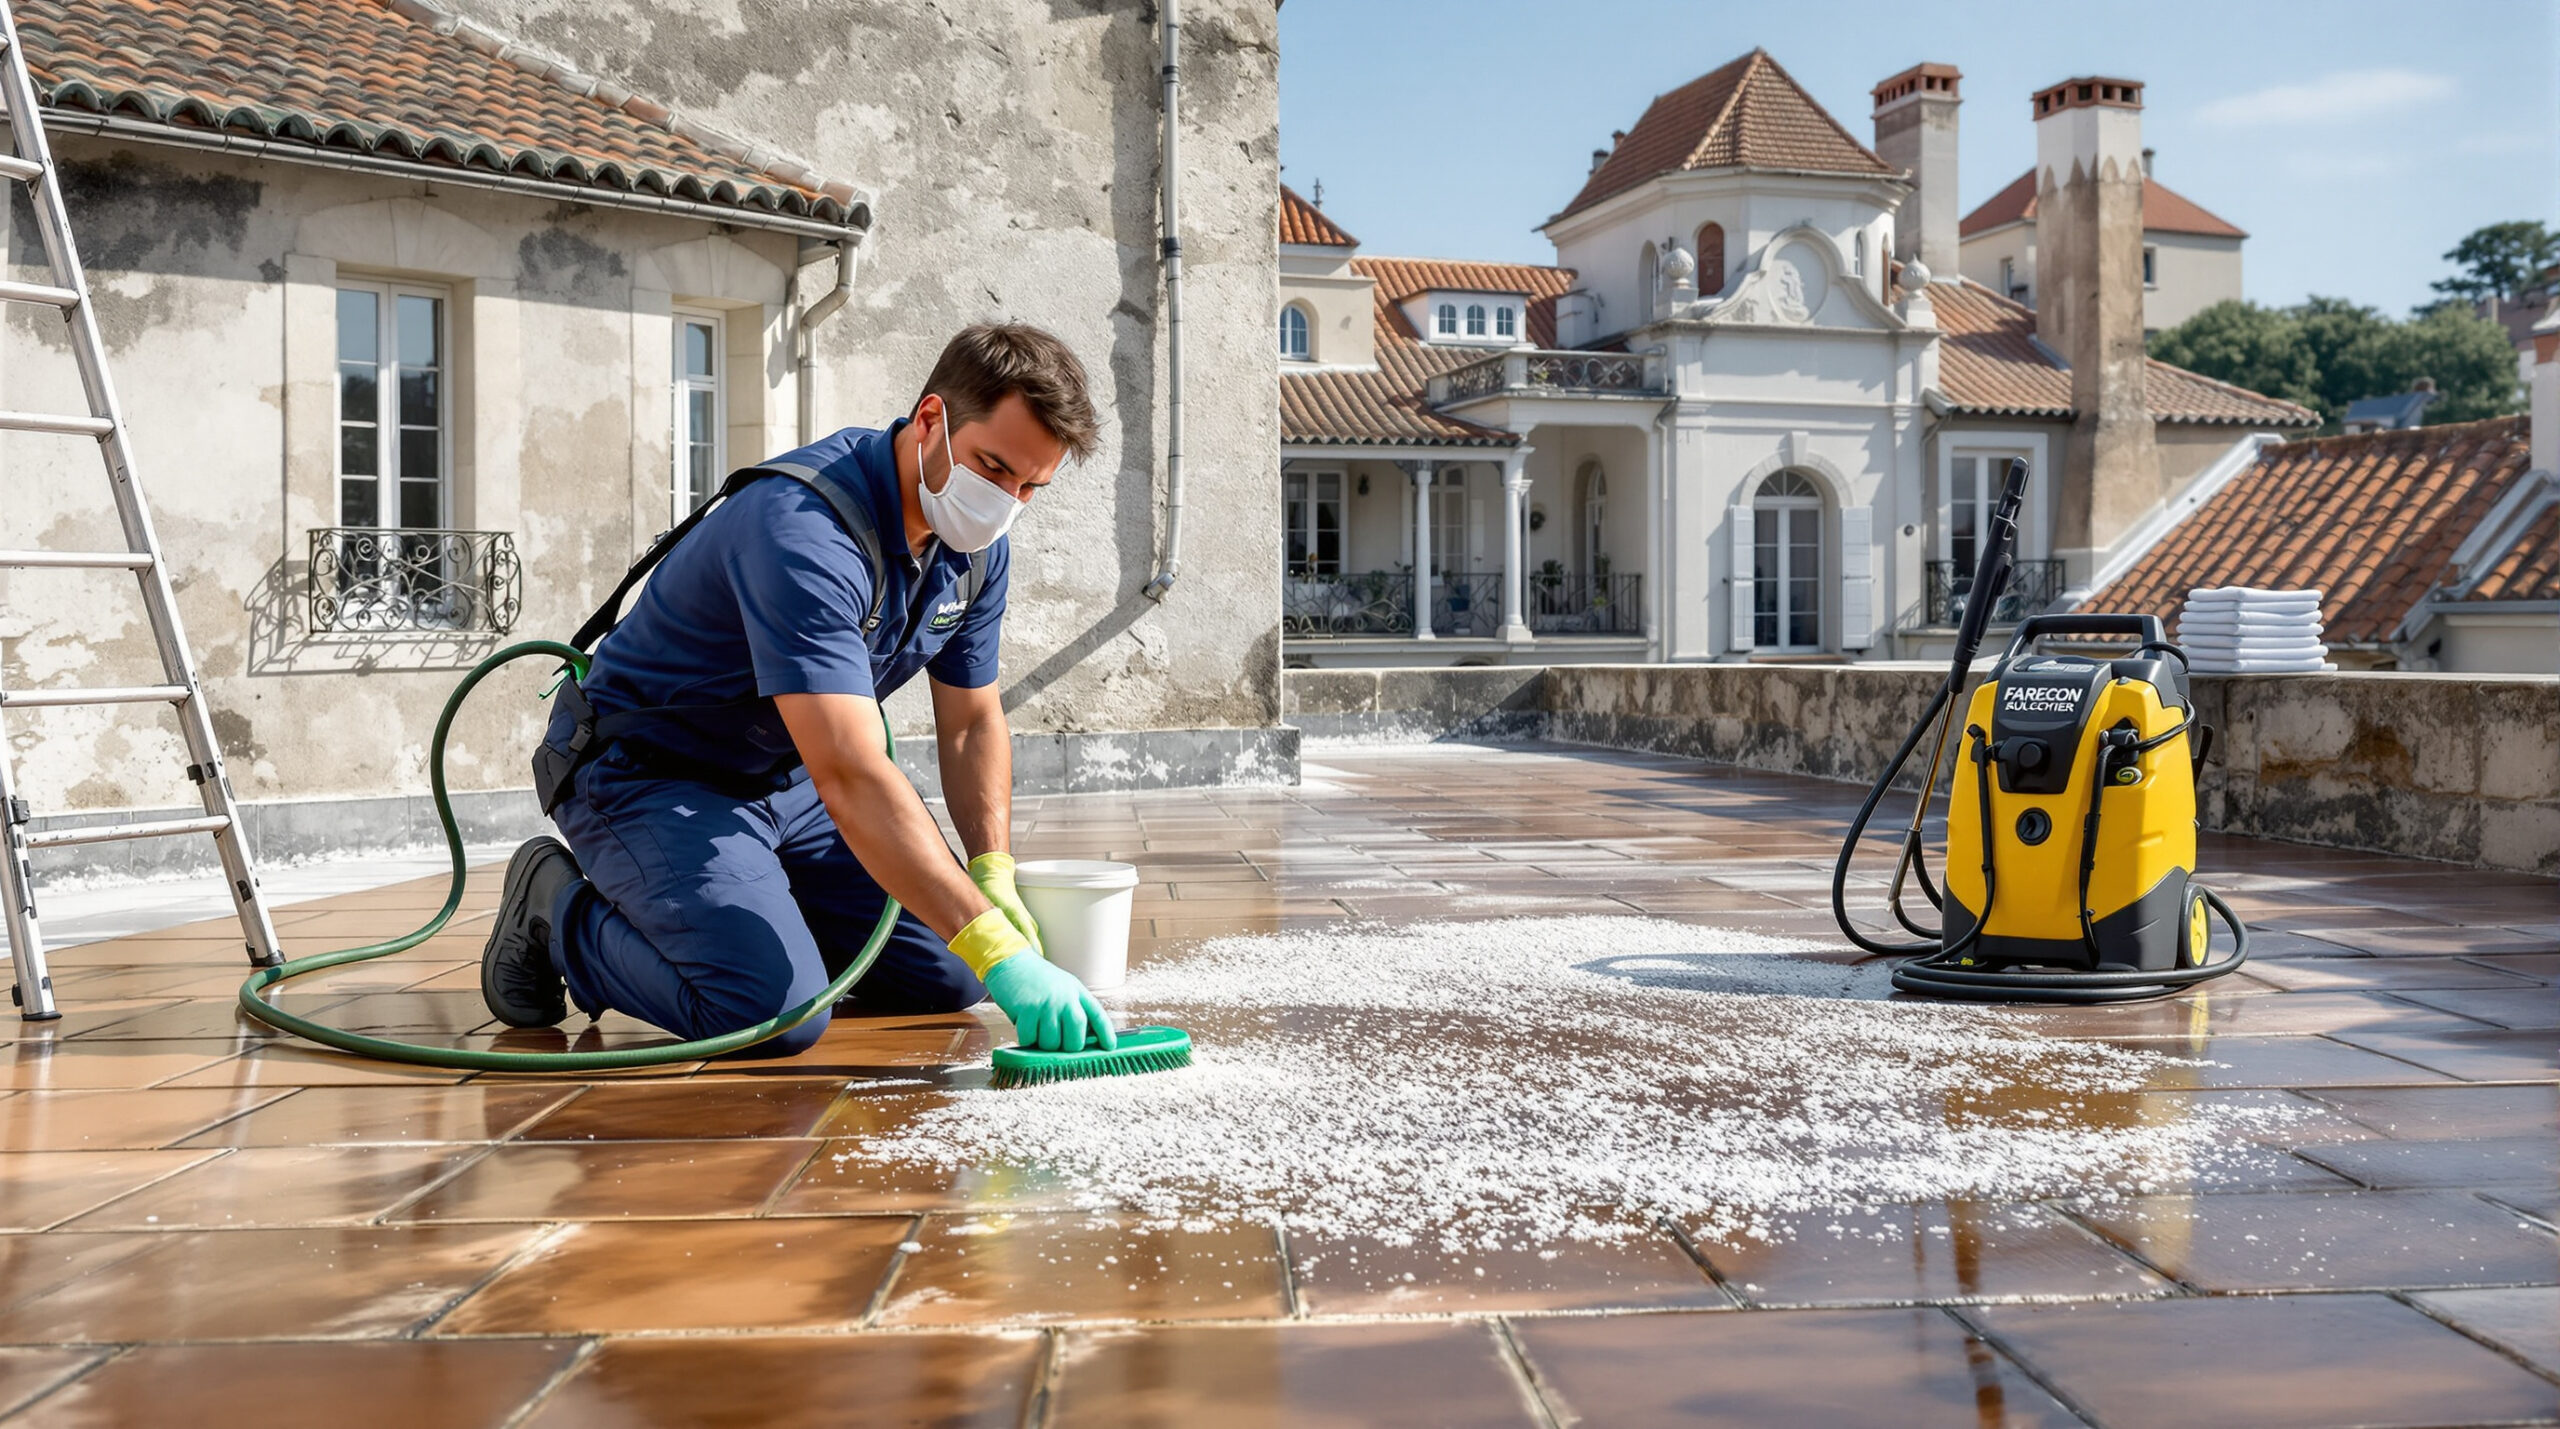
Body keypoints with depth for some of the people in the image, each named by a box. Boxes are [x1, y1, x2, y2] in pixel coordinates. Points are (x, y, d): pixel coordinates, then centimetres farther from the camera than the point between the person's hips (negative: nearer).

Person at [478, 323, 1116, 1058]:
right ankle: (560, 909, -1)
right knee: (774, 1011, -28)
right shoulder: (804, 529, -34)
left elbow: (973, 723, 7)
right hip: (649, 778, -8)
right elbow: (852, 776, -42)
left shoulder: (975, 547, -5)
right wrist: (996, 949, -47)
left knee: (945, 975, 2)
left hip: (788, 783, 8)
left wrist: (996, 878, -10)